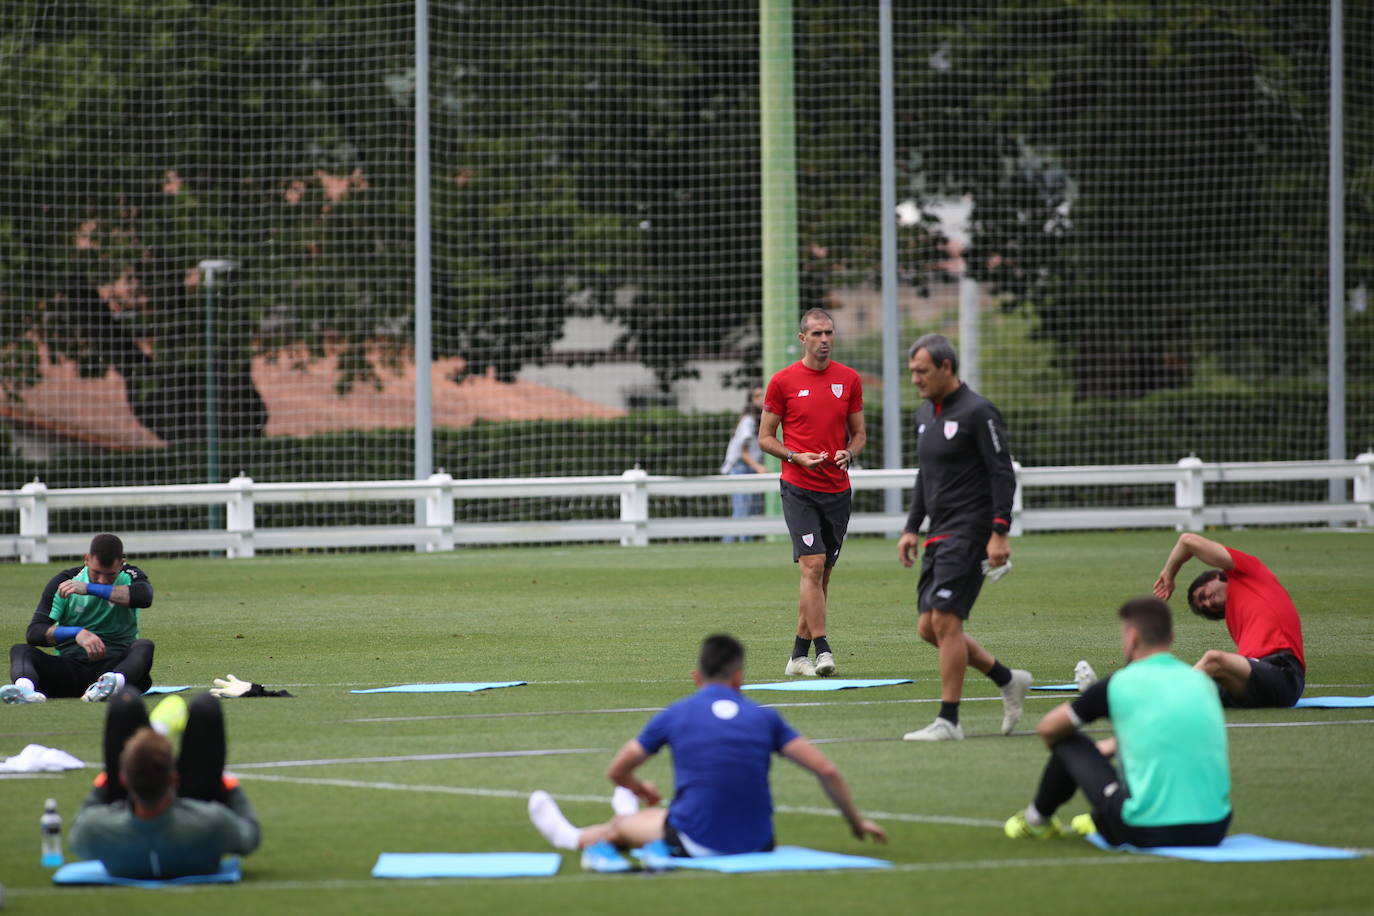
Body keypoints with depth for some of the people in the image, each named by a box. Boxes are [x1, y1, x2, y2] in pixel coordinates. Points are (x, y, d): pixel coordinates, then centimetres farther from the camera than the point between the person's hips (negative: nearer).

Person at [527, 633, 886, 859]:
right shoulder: (764, 718, 1)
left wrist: (645, 793, 33)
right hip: (757, 844, 2)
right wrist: (855, 821, 11)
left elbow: (616, 772, 11)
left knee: (621, 827, 30)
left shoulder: (674, 716, -1)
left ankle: (570, 836, 61)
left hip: (697, 846, -2)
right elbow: (827, 771, -3)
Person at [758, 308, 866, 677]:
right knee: (812, 566, -16)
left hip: (838, 490, 4)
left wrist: (848, 454, -7)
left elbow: (859, 433, 15)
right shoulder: (783, 381, -1)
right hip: (799, 489, -4)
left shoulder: (849, 380, 8)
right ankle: (822, 650, -18)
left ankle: (799, 654, 14)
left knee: (822, 574, 6)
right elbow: (765, 437, 3)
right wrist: (796, 457, -14)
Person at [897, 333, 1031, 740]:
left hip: (970, 532, -9)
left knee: (945, 620, -14)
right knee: (929, 627, 6)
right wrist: (911, 528, 18)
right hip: (939, 535, 9)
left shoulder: (977, 412, -11)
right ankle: (1008, 681, 21)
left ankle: (948, 720, -9)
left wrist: (999, 534, -20)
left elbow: (1003, 474, -14)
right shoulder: (925, 414, 15)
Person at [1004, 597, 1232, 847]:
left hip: (1146, 834, -5)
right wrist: (1110, 746, 41)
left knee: (1069, 743, 15)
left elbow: (1047, 729, 11)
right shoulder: (1202, 681, 9)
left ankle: (1036, 818, 39)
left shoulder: (1119, 685, -5)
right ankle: (1100, 819, 54)